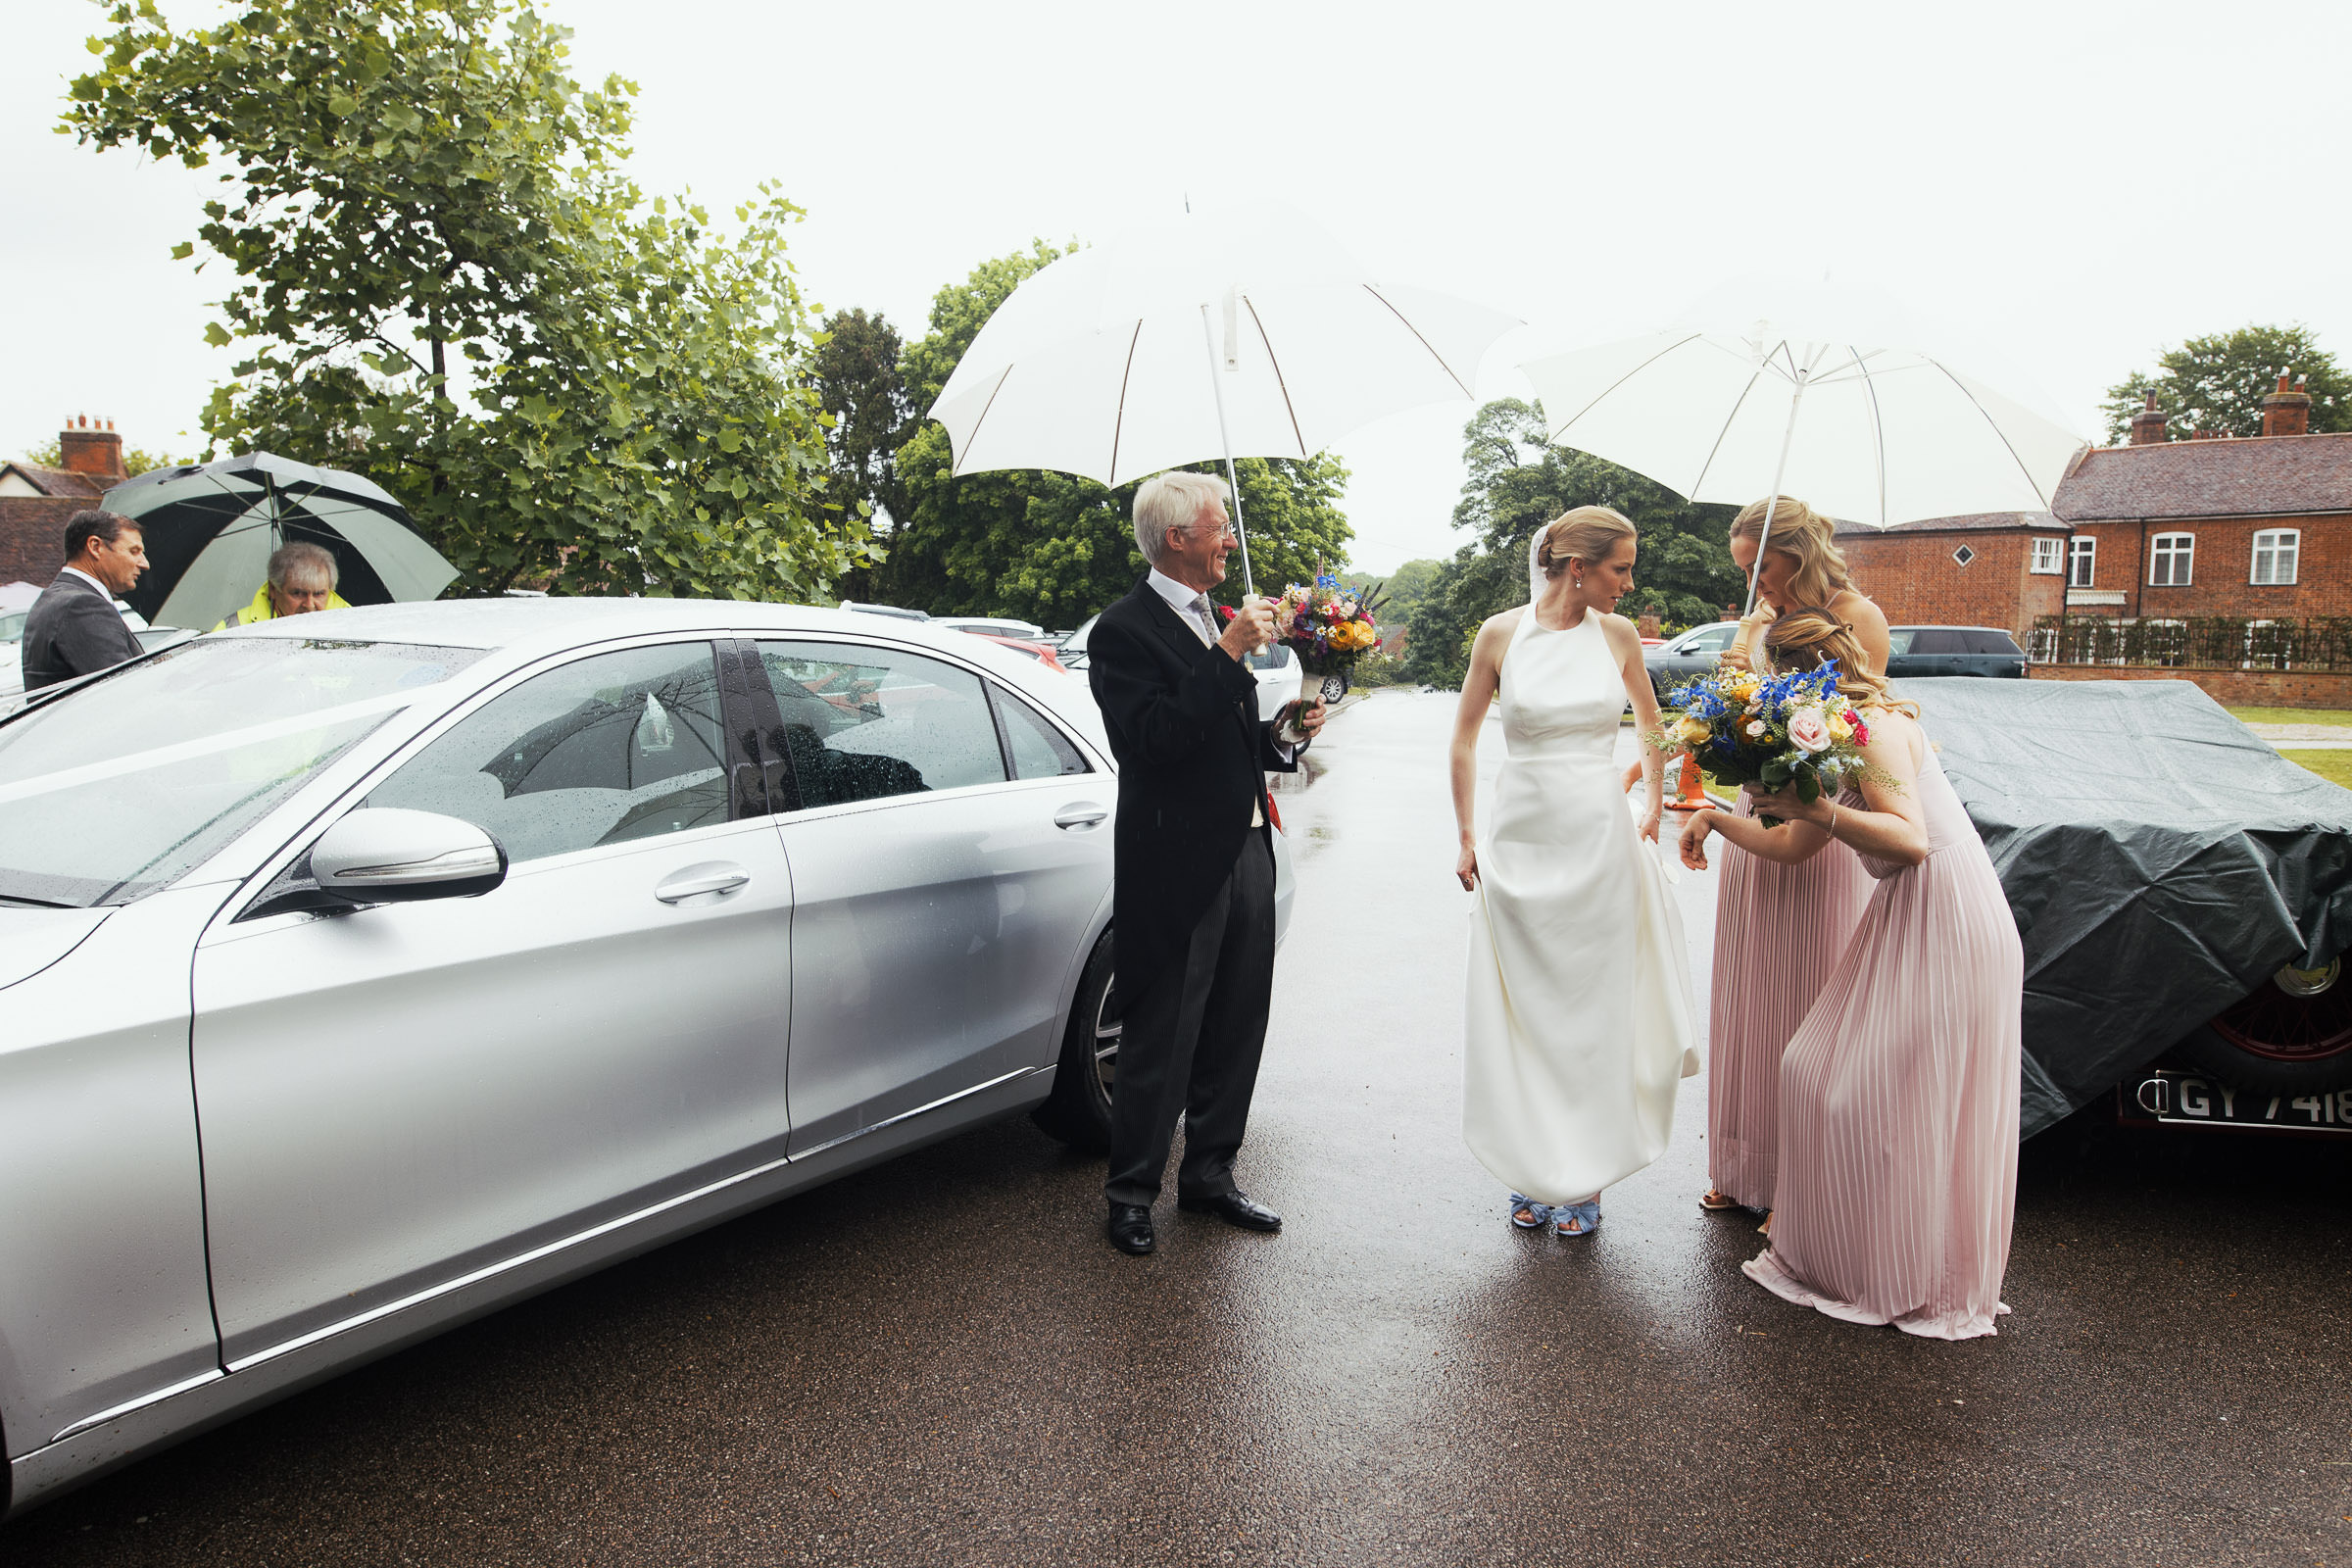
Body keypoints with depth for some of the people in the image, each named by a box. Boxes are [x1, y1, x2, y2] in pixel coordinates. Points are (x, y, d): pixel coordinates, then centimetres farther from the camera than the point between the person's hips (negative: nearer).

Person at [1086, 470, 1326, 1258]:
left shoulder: (1217, 621, 15)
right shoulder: (1124, 631, -11)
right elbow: (1158, 737, -24)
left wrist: (1281, 733, 4)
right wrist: (1229, 653, -24)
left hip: (1246, 852, 8)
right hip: (1178, 867, -8)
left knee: (1235, 1029, 15)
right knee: (1160, 1039, 3)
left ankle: (1209, 1175, 31)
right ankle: (1131, 1193, 20)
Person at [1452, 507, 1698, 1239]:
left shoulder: (1618, 636, 2)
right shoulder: (1501, 634, -3)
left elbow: (1649, 717, 20)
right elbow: (1464, 739, 4)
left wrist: (1653, 803, 16)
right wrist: (1466, 836, 2)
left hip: (1598, 842, 1)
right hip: (1520, 844, -1)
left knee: (1593, 1012, 6)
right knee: (1523, 1011, 6)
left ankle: (1583, 1178, 18)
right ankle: (1533, 1172, 21)